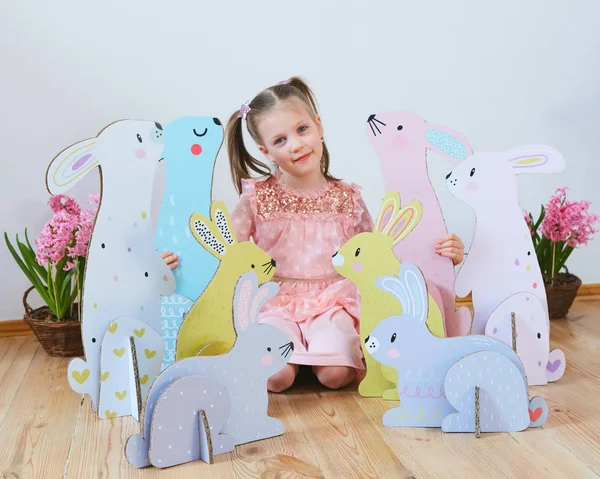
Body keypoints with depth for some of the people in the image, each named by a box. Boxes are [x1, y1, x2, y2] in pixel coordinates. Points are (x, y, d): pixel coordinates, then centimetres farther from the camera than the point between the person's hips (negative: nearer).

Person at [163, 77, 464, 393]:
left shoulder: (347, 198, 4)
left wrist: (437, 251, -2)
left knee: (335, 374, -24)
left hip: (332, 303, 1)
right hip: (276, 303, 0)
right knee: (276, 377, -25)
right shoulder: (258, 198, -1)